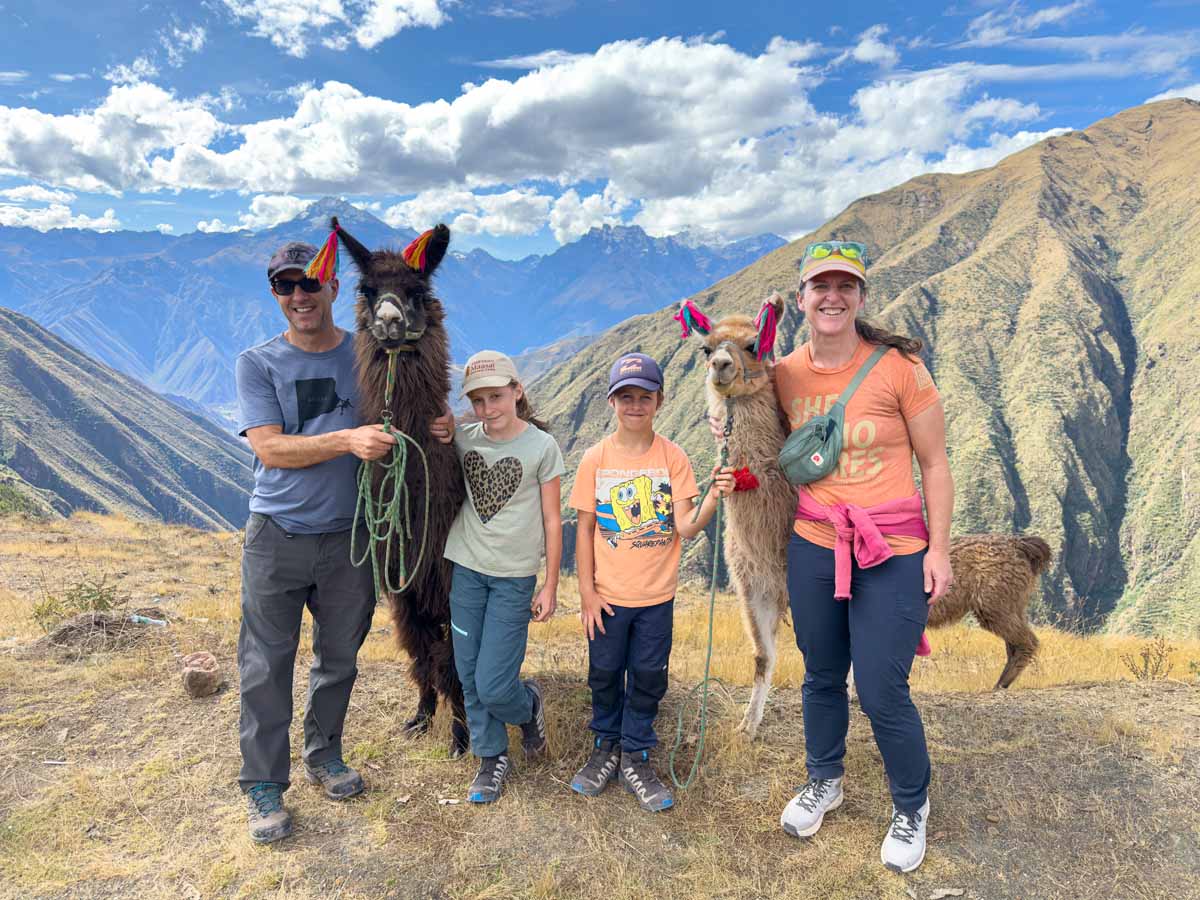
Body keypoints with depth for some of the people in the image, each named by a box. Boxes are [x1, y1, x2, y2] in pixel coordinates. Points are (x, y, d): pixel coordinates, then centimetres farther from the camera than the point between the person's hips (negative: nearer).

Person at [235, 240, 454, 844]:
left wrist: (438, 426, -11)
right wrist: (347, 440, -27)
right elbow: (269, 448, -13)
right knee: (266, 665, 4)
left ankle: (324, 754, 37)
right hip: (277, 538, -2)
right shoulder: (257, 363, -2)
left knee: (339, 657, 15)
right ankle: (264, 786, 20)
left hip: (348, 534, 2)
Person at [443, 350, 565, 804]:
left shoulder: (542, 446, -8)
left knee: (493, 686, -4)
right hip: (466, 568, 4)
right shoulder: (462, 439, 1)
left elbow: (552, 521, -4)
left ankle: (528, 704, 30)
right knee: (469, 677, 9)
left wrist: (550, 585, -3)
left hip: (515, 577, -3)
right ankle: (491, 757, 30)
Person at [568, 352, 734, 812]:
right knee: (604, 675, 15)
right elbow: (585, 529, -2)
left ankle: (635, 758, 32)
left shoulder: (673, 458, -7)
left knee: (648, 678, 12)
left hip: (656, 596, 0)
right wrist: (586, 592, -5)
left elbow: (685, 527, -12)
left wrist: (714, 496, -30)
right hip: (607, 596, 0)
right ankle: (606, 747, 38)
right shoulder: (595, 459, -6)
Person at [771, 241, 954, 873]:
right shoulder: (785, 374, -1)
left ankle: (911, 808, 32)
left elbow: (935, 464, -5)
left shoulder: (897, 368, -12)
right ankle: (823, 782, 45)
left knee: (882, 694, 2)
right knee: (821, 678, 19)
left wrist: (939, 549, -8)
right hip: (812, 546, 4)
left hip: (893, 554, -4)